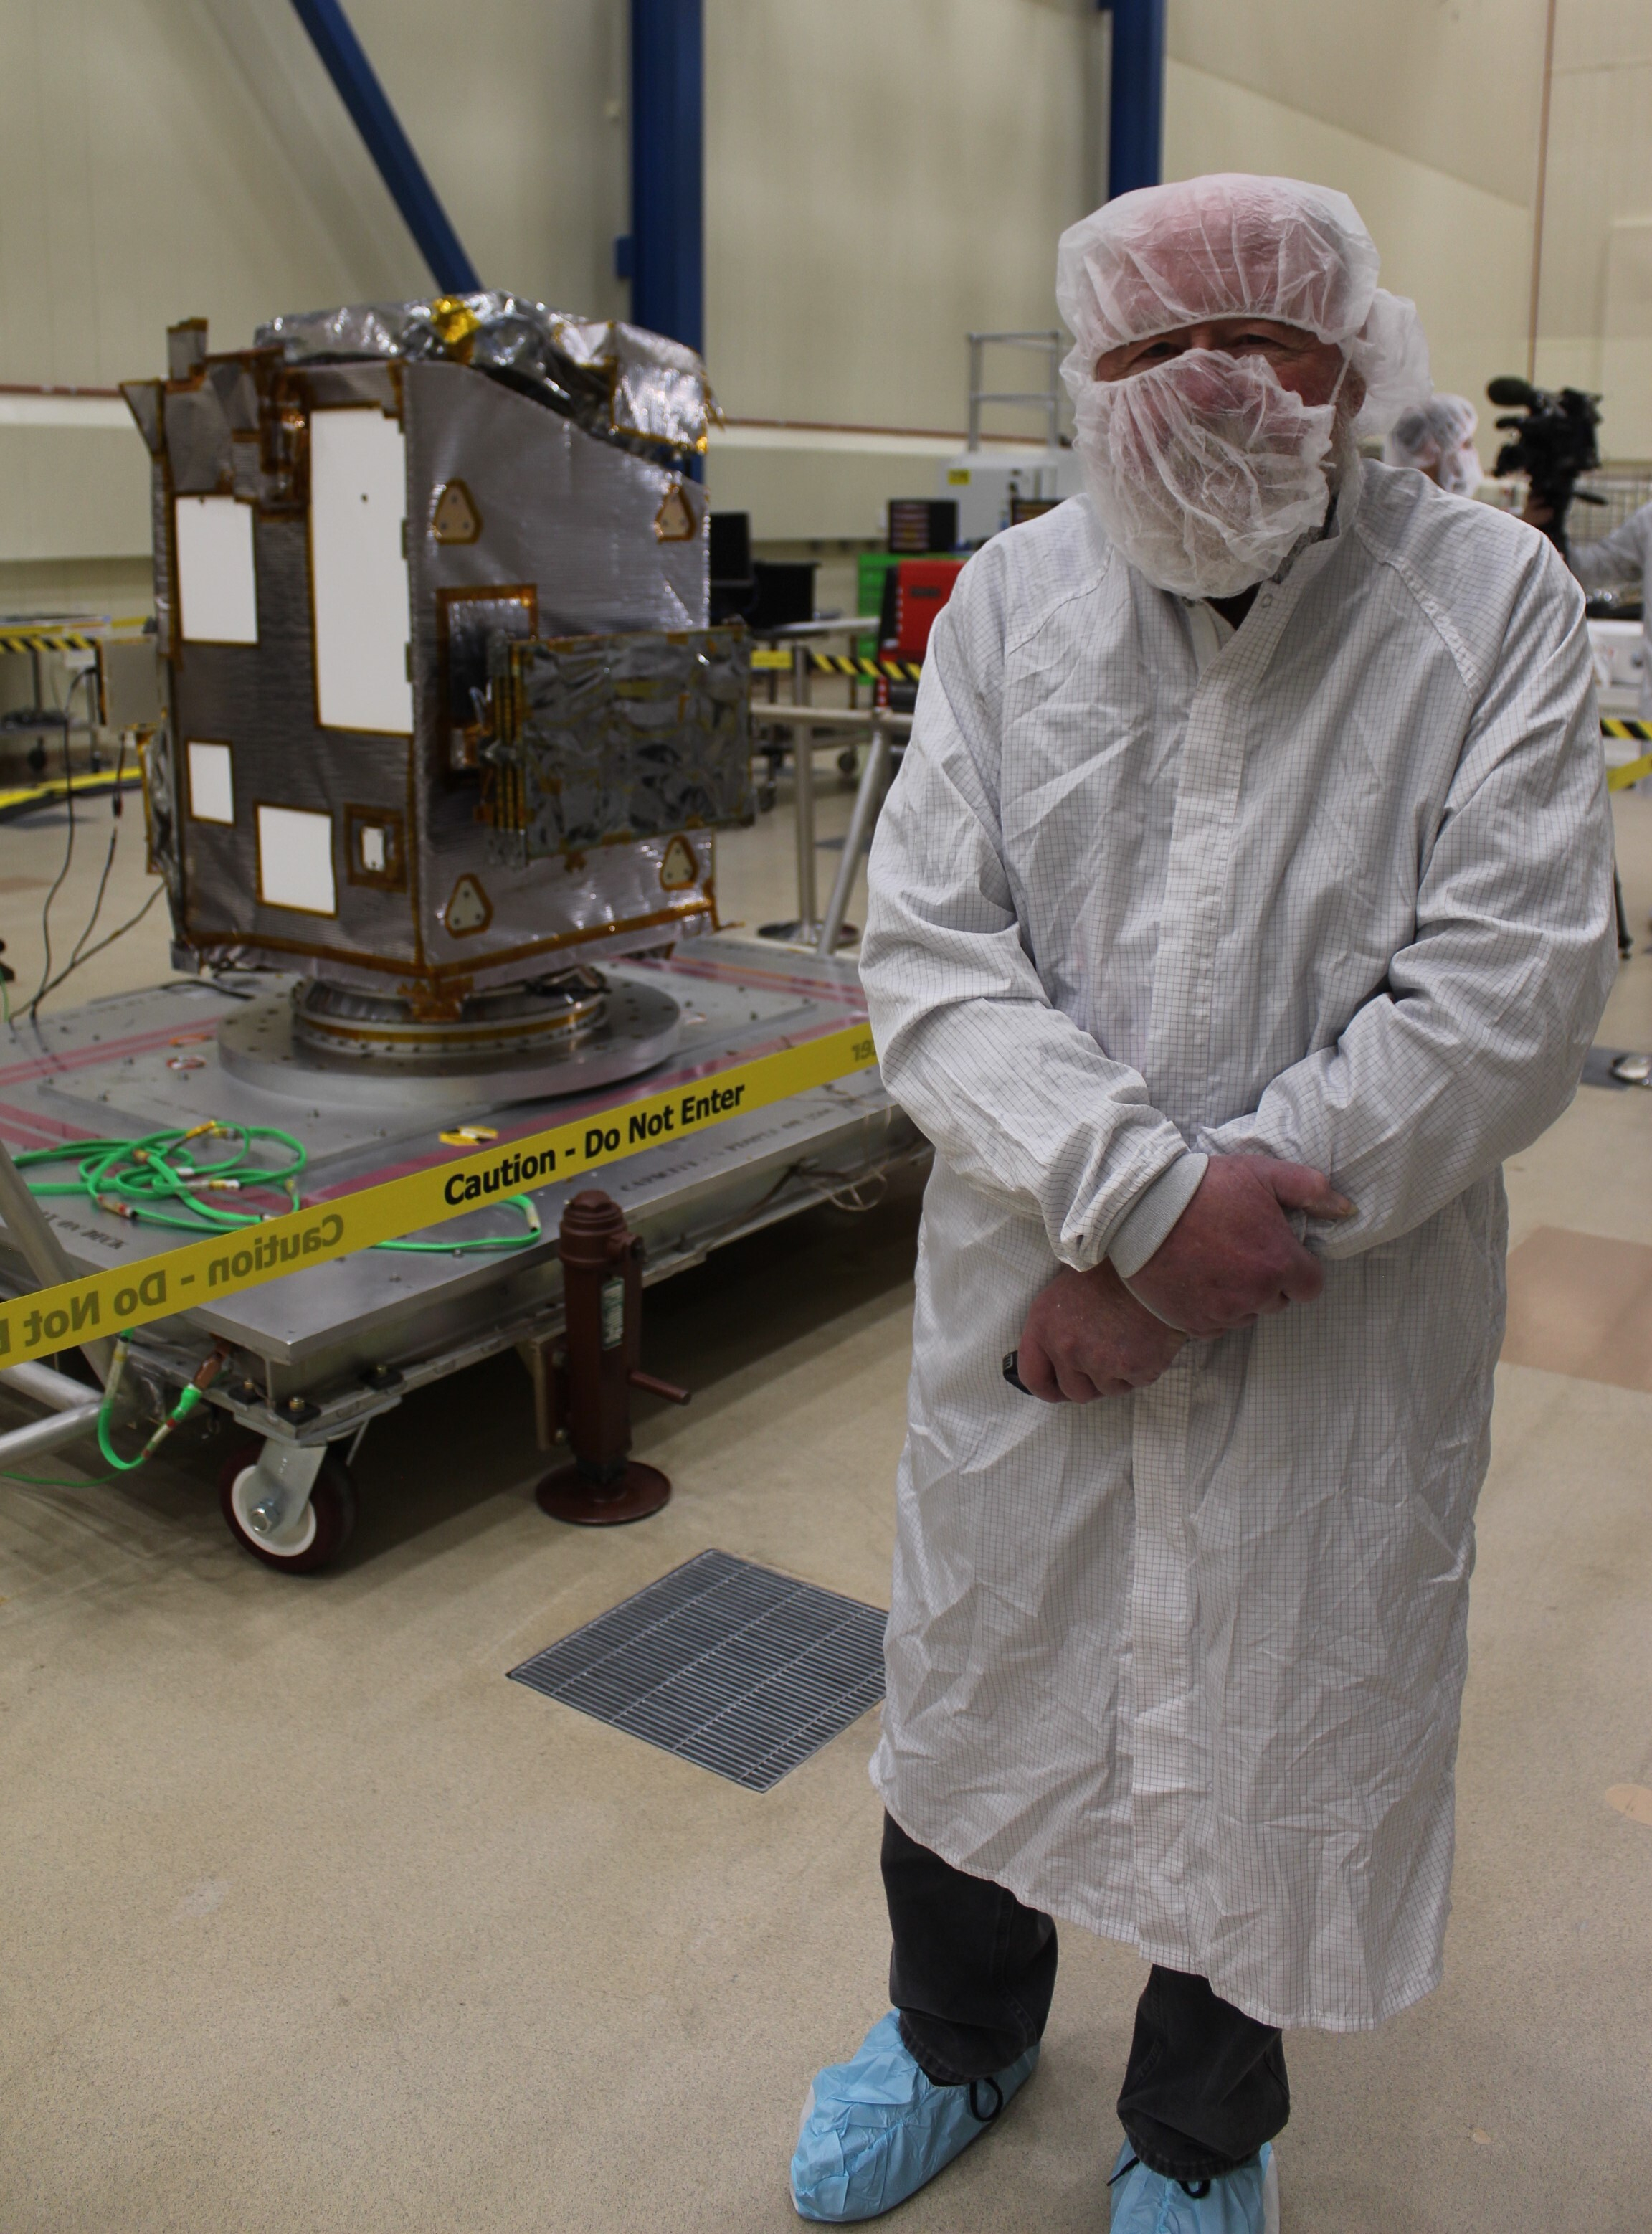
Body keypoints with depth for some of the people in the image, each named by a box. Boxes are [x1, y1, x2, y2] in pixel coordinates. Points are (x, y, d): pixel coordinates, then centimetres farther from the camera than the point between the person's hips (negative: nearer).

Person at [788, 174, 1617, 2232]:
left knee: (1277, 1751, 15)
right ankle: (957, 2034, 53)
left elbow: (1510, 996, -14)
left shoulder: (1494, 604, -7)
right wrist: (1135, 1191, -22)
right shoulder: (1009, 599, 0)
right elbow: (928, 948, -7)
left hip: (1339, 1350, -2)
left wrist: (1204, 1242, -18)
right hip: (1023, 1318, 2)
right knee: (973, 1685, 20)